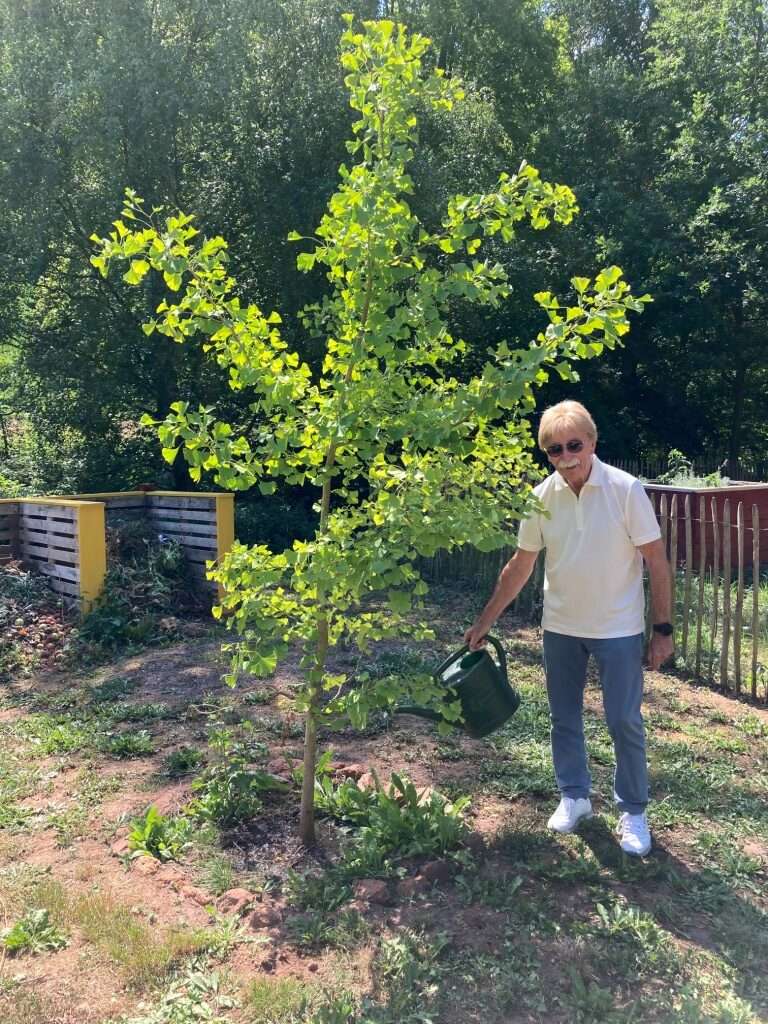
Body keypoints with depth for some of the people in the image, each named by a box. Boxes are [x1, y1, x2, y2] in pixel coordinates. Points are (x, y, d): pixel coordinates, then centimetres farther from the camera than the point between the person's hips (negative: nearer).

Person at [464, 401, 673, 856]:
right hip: (561, 628, 4)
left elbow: (657, 561, -10)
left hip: (619, 629, -3)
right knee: (565, 718, 13)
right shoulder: (541, 497, -6)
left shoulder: (626, 490, -16)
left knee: (625, 723, 4)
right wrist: (485, 621, 5)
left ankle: (633, 811, 23)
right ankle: (575, 796, 32)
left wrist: (663, 628, -12)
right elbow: (520, 566, 4)